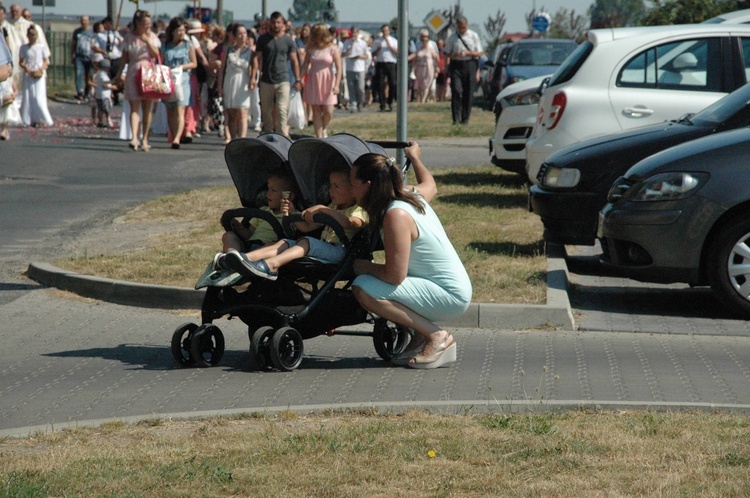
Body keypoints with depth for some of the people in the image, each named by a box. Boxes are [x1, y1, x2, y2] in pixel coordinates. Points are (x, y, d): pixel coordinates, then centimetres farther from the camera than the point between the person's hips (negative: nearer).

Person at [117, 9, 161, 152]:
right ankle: (134, 138, -24)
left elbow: (156, 54, -3)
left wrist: (147, 42, -16)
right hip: (133, 74, -1)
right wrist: (119, 73, 1)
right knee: (134, 107, -11)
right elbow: (124, 57, 7)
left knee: (147, 109, 3)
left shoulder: (152, 36, 8)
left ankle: (145, 140, 9)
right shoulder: (129, 37, 4)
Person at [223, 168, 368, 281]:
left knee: (307, 242, -32)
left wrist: (322, 209, -24)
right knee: (285, 242, -10)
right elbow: (307, 227, 30)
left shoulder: (359, 210, 2)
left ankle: (270, 264, -51)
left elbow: (351, 222, -24)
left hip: (340, 251, -8)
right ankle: (249, 257, -34)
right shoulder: (332, 209, 32)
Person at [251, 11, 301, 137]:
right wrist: (253, 77, -7)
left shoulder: (288, 40, 4)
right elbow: (257, 58, 2)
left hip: (283, 80, -2)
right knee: (266, 110, 8)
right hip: (266, 80, 2)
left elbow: (294, 61, 7)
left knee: (282, 110, -13)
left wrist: (297, 79, 2)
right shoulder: (263, 39, 5)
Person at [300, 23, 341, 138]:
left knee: (328, 111, -7)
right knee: (316, 111, 1)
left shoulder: (332, 49, -4)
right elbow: (305, 65, 6)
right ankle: (319, 138, 5)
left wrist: (336, 85, -17)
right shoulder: (311, 48, 5)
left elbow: (339, 68, -7)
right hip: (313, 81, 2)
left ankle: (324, 129, 23)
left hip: (327, 81, -2)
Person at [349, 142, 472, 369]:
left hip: (450, 297, -10)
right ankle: (423, 334, 9)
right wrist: (414, 157, 50)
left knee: (363, 289, -22)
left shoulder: (396, 215, -21)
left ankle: (437, 336, -12)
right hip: (454, 291, 10)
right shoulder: (412, 195, 6)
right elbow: (430, 185, 32)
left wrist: (365, 266, -5)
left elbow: (395, 275, -25)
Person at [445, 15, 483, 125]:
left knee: (468, 93, 1)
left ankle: (465, 119, 10)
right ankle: (456, 118, -12)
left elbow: (479, 53, 5)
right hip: (456, 65, 0)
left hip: (469, 65, 0)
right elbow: (447, 53, 9)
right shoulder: (452, 37, 6)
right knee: (456, 91, -13)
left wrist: (469, 53, -14)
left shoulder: (474, 36, 5)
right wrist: (454, 54, -13)